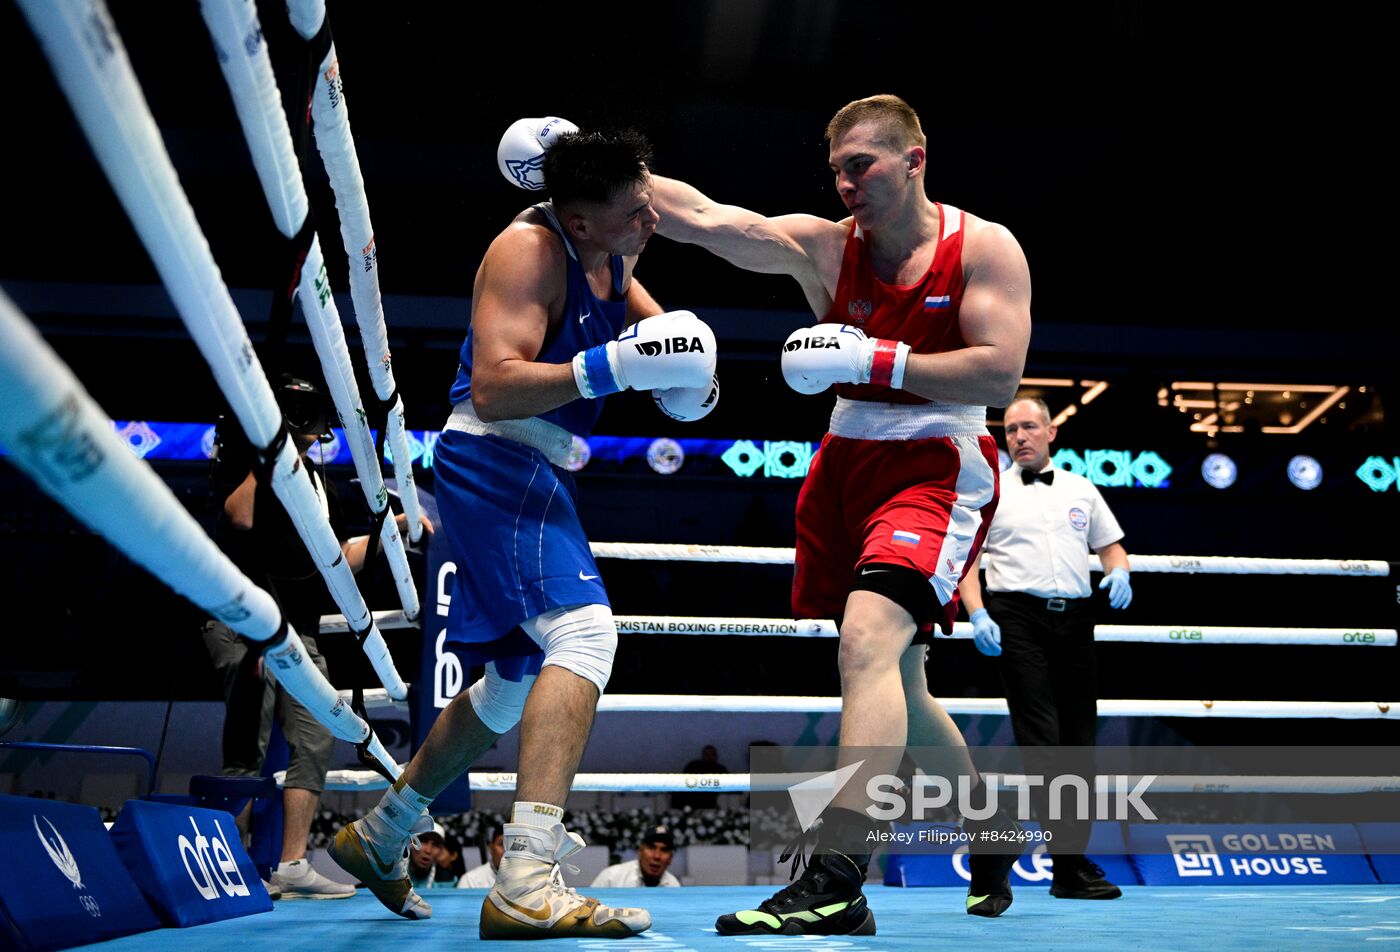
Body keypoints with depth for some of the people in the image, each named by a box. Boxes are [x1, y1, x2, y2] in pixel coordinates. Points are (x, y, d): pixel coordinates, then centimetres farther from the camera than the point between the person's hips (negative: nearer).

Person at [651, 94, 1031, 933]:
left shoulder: (986, 248, -4)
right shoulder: (823, 246, 1)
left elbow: (1000, 374, -15)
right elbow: (701, 218, -12)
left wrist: (873, 360, -20)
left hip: (938, 466, -5)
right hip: (846, 465, 5)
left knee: (868, 636, -27)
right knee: (897, 679, 15)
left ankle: (837, 881, -26)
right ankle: (993, 827, 38)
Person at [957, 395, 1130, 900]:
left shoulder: (1081, 489, 18)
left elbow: (1111, 545, 21)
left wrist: (1119, 574, -1)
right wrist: (977, 615, -11)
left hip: (1075, 619, 4)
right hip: (1018, 618, -4)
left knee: (1079, 740, 3)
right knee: (1041, 739, -10)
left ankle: (1071, 863, 11)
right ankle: (1070, 864, -7)